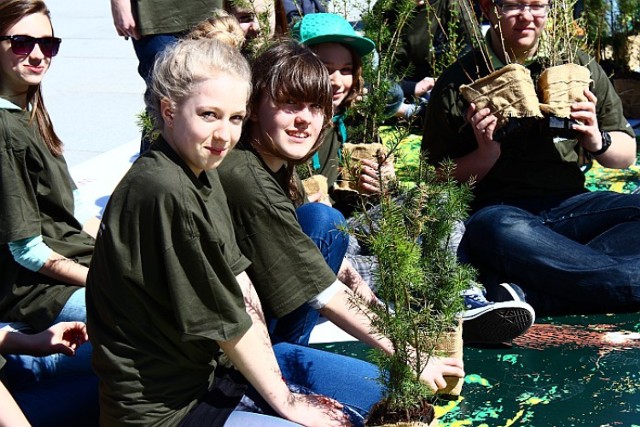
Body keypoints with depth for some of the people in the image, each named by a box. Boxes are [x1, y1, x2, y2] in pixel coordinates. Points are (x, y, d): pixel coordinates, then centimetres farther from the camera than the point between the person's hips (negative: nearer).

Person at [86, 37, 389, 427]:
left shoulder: (202, 173, 5)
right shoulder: (166, 193, -26)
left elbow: (238, 279, 3)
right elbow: (226, 322, -19)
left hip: (216, 362, 10)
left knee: (380, 389, 13)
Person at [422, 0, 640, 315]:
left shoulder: (577, 67, 12)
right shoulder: (459, 83, 3)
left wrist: (597, 141, -6)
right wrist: (486, 154, -16)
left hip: (569, 205, 4)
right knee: (494, 230, -39)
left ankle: (533, 295, -35)